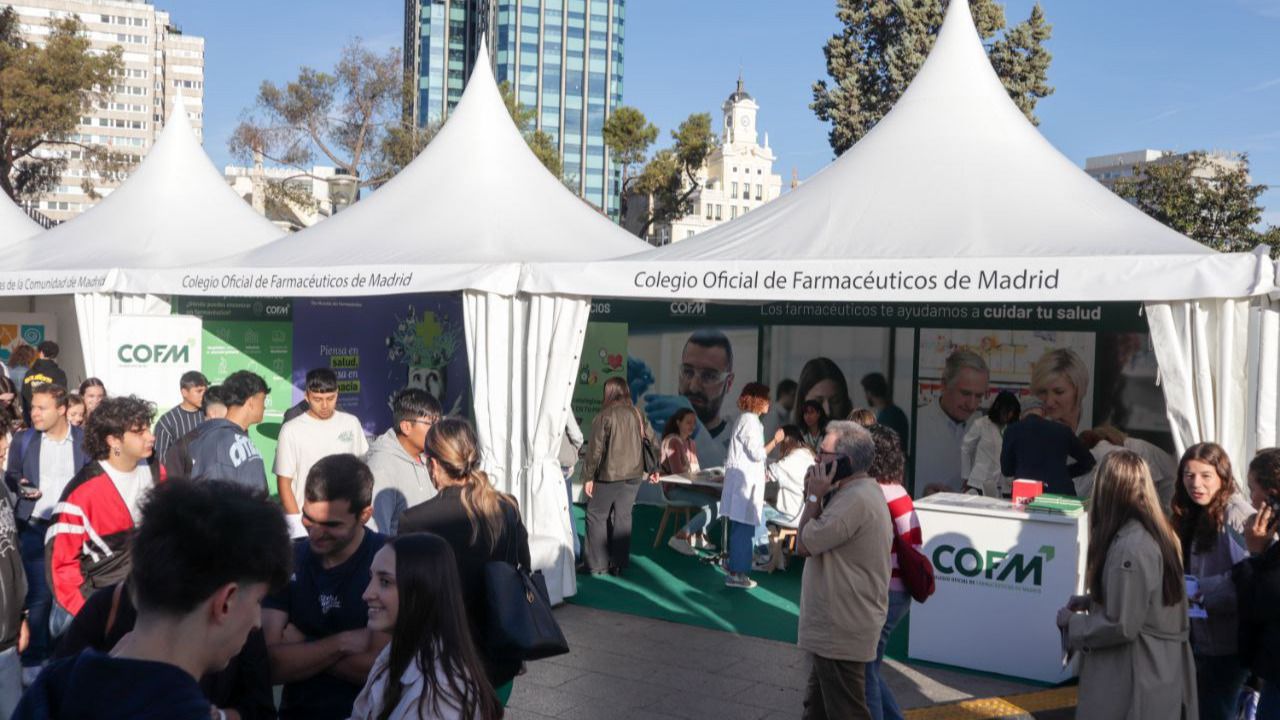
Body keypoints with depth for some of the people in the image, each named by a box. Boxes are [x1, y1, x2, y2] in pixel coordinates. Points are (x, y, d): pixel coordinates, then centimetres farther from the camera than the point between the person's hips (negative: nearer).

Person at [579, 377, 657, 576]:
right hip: (634, 475, 5)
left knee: (596, 517, 6)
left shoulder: (604, 416, -11)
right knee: (623, 517, 10)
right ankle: (619, 565, 13)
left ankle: (597, 565, 5)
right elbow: (652, 440, 9)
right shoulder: (637, 415, 4)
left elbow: (595, 448, -13)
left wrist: (588, 476, -7)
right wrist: (654, 469, 19)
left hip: (609, 476, -5)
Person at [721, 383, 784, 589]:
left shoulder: (748, 419, 16)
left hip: (745, 481, 10)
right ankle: (737, 573, -2)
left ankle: (735, 565, 25)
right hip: (746, 482, -10)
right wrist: (776, 440, -11)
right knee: (745, 528, -6)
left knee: (740, 527, 16)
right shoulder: (750, 421, -16)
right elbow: (757, 454, -18)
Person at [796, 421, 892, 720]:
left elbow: (804, 544, -18)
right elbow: (822, 537, 14)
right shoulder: (861, 492, 11)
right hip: (834, 628, 11)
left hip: (841, 632, -11)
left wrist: (814, 496, -12)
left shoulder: (855, 499, -25)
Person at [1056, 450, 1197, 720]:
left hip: (1134, 680, -9)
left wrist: (1071, 623, -8)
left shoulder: (1129, 547, -24)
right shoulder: (1158, 533, 5)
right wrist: (1091, 601, 10)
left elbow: (1121, 626, -22)